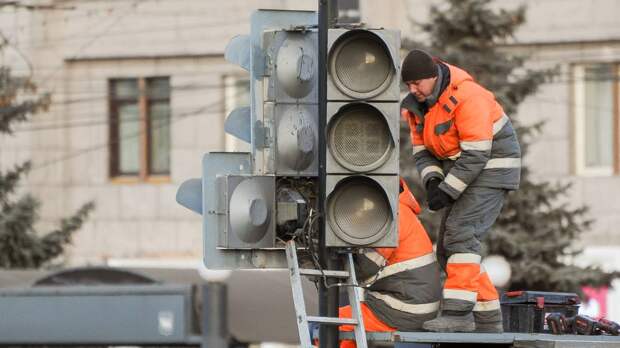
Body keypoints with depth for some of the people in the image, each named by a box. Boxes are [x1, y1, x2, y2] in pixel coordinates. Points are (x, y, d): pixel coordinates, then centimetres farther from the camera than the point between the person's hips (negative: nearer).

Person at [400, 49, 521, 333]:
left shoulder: (467, 97, -24)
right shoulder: (417, 104, 2)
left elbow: (476, 153, -26)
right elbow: (422, 150, 7)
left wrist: (447, 191, -26)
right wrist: (432, 182, -13)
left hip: (492, 169, -9)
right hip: (463, 173, 9)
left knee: (461, 232, -23)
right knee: (448, 246, 4)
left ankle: (458, 312, -27)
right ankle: (487, 320, 10)